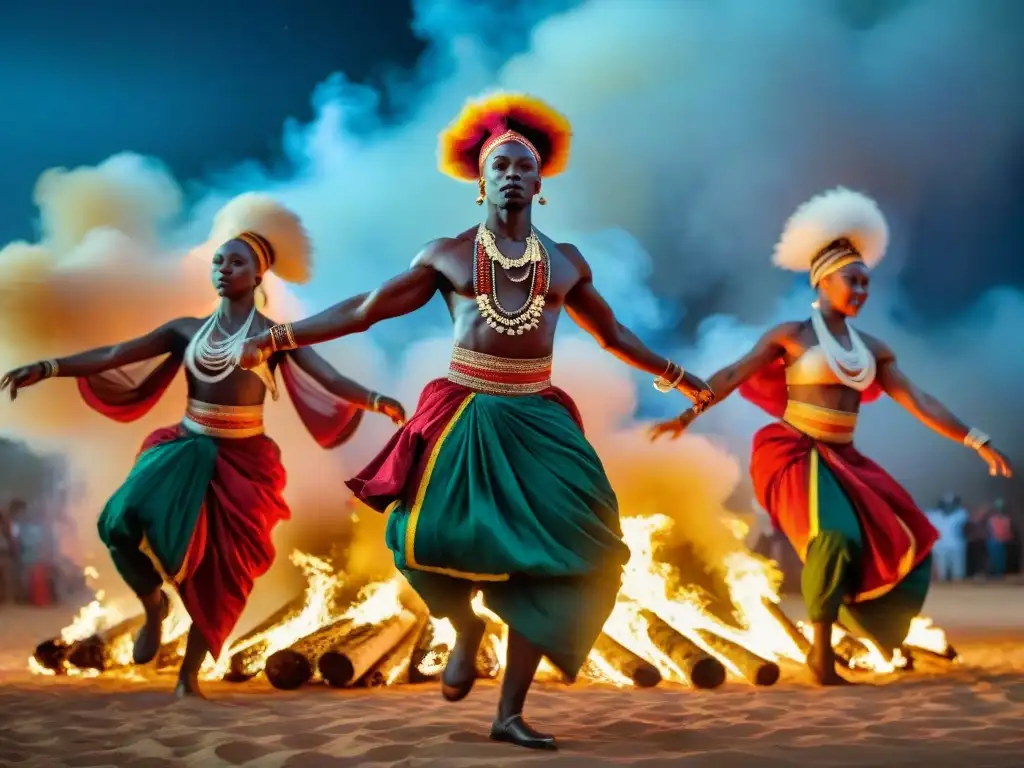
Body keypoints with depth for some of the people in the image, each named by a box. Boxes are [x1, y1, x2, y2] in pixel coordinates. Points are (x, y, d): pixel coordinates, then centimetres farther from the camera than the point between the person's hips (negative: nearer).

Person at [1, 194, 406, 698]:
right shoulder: (189, 330, 7)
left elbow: (326, 376, -14)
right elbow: (116, 356, 2)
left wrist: (373, 400, -31)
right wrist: (48, 368, -7)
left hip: (242, 461, -2)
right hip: (187, 449, 2)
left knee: (221, 574, 1)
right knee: (122, 521, -21)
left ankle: (189, 675, 18)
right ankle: (153, 604, 8)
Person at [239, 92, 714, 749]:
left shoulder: (566, 262, 14)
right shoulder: (445, 255, 8)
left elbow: (613, 334, 28)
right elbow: (362, 311, 10)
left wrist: (678, 377, 30)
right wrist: (272, 340, 5)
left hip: (538, 422, 2)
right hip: (463, 418, -2)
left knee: (554, 557, -9)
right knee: (427, 537, -22)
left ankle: (511, 713, 1)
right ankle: (466, 627, 13)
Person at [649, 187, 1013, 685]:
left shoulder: (871, 349, 12)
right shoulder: (790, 336, -2)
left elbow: (918, 403, 10)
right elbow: (733, 376, -9)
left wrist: (977, 441, 4)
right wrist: (688, 413, -24)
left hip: (844, 460, 7)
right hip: (795, 455, -6)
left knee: (904, 546, 0)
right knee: (837, 538, -31)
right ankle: (821, 649, -14)